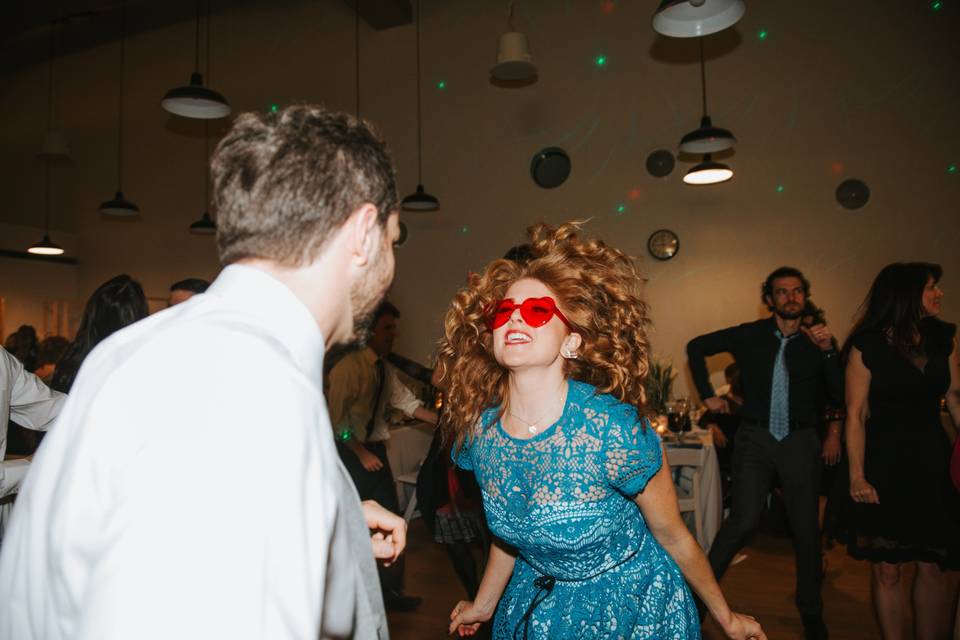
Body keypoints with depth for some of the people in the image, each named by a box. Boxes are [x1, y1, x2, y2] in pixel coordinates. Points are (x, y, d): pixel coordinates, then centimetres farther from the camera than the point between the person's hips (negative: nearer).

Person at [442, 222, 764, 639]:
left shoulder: (613, 428, -29)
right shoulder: (478, 431, -15)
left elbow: (672, 536, -13)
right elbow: (509, 532, 4)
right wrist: (483, 605, 17)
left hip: (633, 605, -3)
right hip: (537, 606, 4)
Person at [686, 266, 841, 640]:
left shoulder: (817, 341, 5)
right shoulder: (749, 336, 1)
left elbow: (838, 394, -3)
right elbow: (696, 347, 9)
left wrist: (828, 351, -16)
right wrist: (707, 395, 6)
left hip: (801, 442, 2)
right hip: (755, 438, -2)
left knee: (806, 528, 8)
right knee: (744, 520, -13)